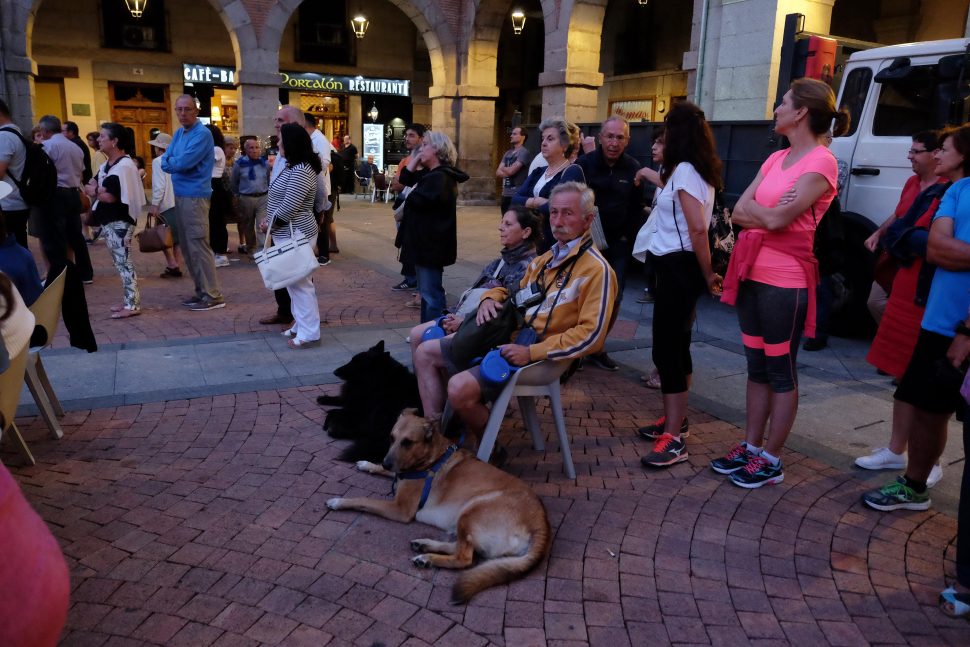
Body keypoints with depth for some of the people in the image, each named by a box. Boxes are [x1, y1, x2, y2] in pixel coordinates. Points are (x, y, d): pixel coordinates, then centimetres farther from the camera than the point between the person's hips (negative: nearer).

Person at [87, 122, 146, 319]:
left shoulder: (124, 166, -15)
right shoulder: (106, 166, 15)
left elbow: (111, 197, -19)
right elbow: (92, 186, 12)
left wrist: (96, 191, -2)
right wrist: (98, 190, -10)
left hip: (120, 223, -9)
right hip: (109, 222, 9)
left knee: (124, 263, -7)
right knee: (120, 263, 12)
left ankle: (133, 305, -3)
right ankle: (129, 301, 19)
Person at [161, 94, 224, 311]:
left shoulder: (202, 134, -12)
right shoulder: (178, 133, 16)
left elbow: (183, 163, -19)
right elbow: (165, 163, 12)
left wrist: (171, 161, 1)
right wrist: (175, 161, -8)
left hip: (195, 196, -9)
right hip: (180, 195, 9)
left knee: (198, 246, -9)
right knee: (187, 246, 11)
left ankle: (213, 295, -6)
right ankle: (201, 291, 19)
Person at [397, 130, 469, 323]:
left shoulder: (440, 177, -18)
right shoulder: (433, 174, 16)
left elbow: (416, 200, -27)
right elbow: (405, 177, 19)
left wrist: (413, 191, -4)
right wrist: (417, 157, 9)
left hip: (431, 243, -11)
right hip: (426, 241, 11)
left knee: (431, 292, -7)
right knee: (427, 290, 17)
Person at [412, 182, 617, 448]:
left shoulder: (597, 269, -13)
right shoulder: (546, 258, 15)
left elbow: (591, 334, -21)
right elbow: (514, 293, 29)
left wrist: (532, 352, -23)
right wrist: (490, 298, 4)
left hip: (541, 357, -9)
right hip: (507, 338, 9)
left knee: (460, 388, -28)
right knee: (425, 353, 7)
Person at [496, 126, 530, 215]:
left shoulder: (523, 152, -9)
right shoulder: (508, 153, 15)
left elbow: (511, 170, -17)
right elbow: (498, 172, 8)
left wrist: (503, 168, 4)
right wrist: (507, 171, -11)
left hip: (517, 195, -8)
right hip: (505, 194, 8)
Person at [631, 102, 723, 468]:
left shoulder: (684, 170, -16)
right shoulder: (696, 170, 14)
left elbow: (698, 228, -22)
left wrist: (707, 274, -17)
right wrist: (674, 212, 24)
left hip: (678, 266, -11)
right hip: (677, 265, 11)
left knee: (666, 347, -12)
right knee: (676, 343, 16)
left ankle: (674, 438, -10)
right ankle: (676, 418, 28)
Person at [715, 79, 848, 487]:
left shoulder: (821, 162, -11)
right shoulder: (776, 159, 13)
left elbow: (777, 219, -20)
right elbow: (738, 214, 4)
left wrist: (751, 209, -2)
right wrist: (768, 213, -13)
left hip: (784, 282, -8)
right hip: (752, 275, 8)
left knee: (780, 372, 3)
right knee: (757, 366, 14)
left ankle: (771, 460, 13)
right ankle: (750, 447, 25)